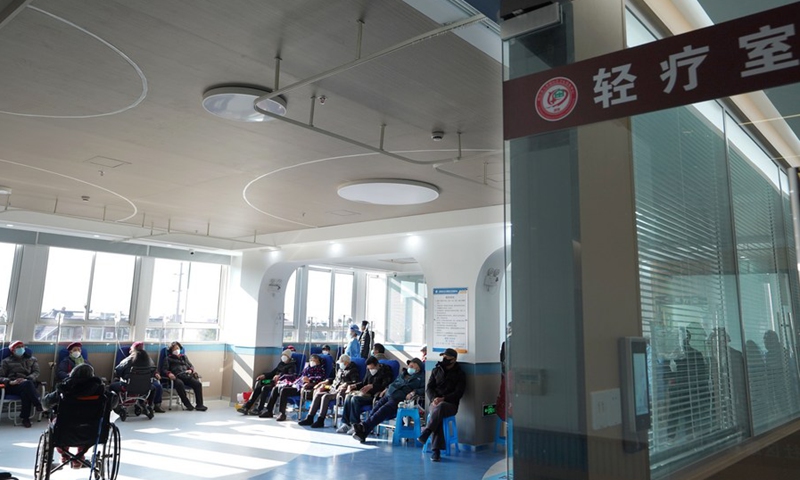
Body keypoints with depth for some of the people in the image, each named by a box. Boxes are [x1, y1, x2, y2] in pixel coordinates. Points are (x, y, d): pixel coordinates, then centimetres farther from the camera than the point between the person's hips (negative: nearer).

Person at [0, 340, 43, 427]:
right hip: (13, 386, -1)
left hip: (29, 383, 2)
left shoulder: (32, 359, 20)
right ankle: (38, 405, -36)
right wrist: (10, 382, -16)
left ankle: (25, 417, -34)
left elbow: (36, 372, 6)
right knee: (27, 385, -38)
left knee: (25, 392, -38)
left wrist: (27, 379, -16)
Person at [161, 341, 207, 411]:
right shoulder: (169, 358, 20)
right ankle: (187, 404, -30)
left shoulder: (184, 357, 31)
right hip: (177, 377, -3)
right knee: (179, 384, -41)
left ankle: (199, 405, -23)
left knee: (198, 383, -26)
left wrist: (191, 370, 2)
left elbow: (191, 366, 27)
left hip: (187, 376, 3)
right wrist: (169, 373, -17)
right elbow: (164, 369, 7)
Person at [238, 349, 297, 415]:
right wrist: (264, 375, 7)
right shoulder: (281, 363, 24)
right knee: (258, 387, -14)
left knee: (265, 387, -30)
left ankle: (258, 410, -28)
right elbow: (273, 372, 24)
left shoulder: (292, 365, 1)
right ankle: (246, 407, -16)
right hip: (274, 380, 8)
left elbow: (291, 375, -15)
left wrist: (280, 376, -29)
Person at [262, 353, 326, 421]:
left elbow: (320, 379, -13)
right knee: (275, 389, 1)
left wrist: (309, 380, -31)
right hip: (295, 384, 9)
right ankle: (268, 411, 4)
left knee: (283, 390, -28)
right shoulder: (307, 368, 29)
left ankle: (282, 414, -24)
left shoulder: (320, 369, 5)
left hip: (302, 387, -9)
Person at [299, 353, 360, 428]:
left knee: (325, 396, -29)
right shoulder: (340, 368, 20)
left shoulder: (352, 370, -3)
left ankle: (320, 421, -27)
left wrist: (346, 384, -28)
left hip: (342, 391, -8)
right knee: (318, 394, -11)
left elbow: (355, 382, -15)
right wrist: (326, 382, 19)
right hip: (333, 389, 8)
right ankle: (309, 418, -11)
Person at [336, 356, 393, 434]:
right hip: (367, 393, 8)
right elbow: (364, 383, 24)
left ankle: (355, 425, -21)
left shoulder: (386, 370, -7)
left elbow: (385, 386, -17)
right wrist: (355, 386, 5)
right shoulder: (369, 370, 14)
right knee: (348, 397, -15)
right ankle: (346, 424, -12)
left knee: (355, 399, -27)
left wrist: (372, 386, -28)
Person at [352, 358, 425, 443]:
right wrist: (386, 389, 23)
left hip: (399, 398, -5)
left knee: (383, 410, -32)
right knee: (376, 407, -25)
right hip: (388, 395, 5)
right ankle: (362, 432, -36)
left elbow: (424, 389, 0)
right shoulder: (402, 375, 33)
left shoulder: (420, 378, 14)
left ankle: (365, 425, -42)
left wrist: (414, 392, -15)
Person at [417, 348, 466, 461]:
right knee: (438, 416, -35)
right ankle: (436, 450, -40)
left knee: (440, 407, -40)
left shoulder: (460, 374, 7)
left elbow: (458, 393, -3)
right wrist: (433, 399, -10)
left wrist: (443, 399, -17)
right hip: (435, 402, 2)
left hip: (451, 404, -2)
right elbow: (429, 388, 12)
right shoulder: (436, 370, 16)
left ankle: (425, 434, -40)